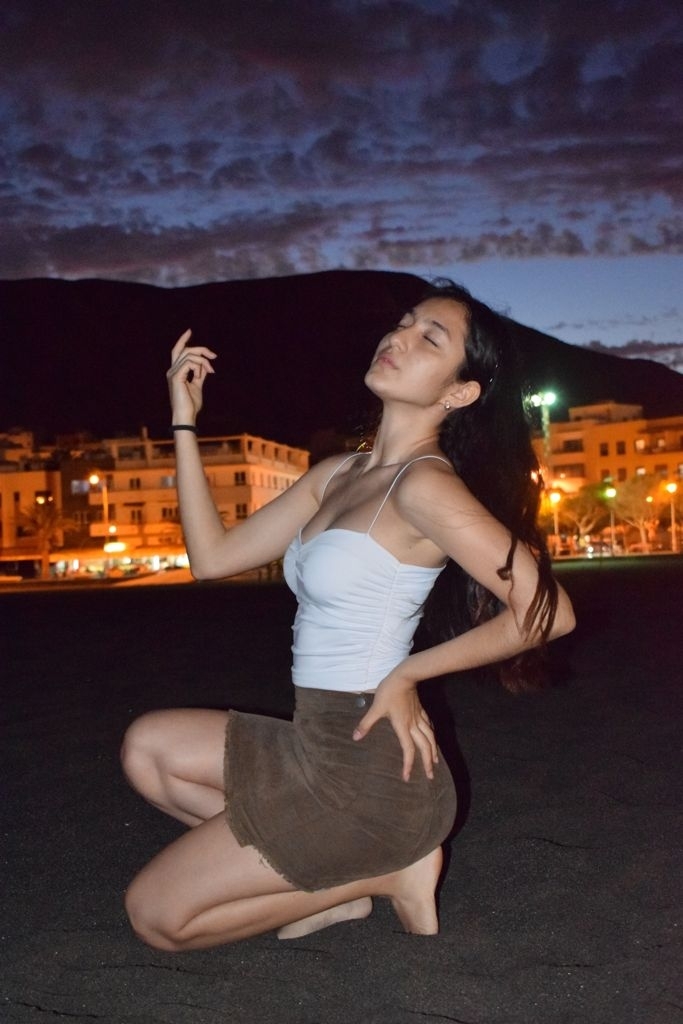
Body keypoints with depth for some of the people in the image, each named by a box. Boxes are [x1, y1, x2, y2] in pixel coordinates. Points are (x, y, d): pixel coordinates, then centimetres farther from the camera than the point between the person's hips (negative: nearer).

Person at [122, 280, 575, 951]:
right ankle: (337, 877, 11)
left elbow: (547, 611, -20)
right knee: (147, 747, 16)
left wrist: (407, 673, -12)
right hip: (316, 744, 8)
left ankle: (383, 872, 7)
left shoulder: (425, 486, -18)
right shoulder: (338, 473, 7)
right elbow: (213, 556, 8)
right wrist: (184, 422, 5)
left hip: (369, 767, -8)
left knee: (155, 914, 0)